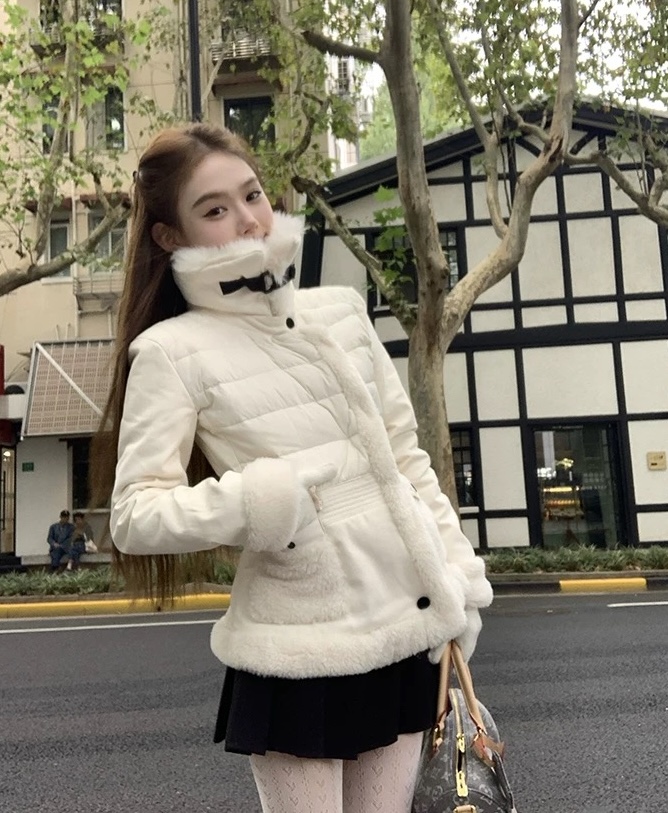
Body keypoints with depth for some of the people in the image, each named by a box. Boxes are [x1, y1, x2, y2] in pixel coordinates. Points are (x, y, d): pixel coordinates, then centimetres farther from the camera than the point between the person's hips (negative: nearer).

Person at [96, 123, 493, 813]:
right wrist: (253, 503, -26)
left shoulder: (342, 310, 6)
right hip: (298, 654, -5)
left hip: (408, 627, 5)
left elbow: (406, 454, 11)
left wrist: (458, 570, 8)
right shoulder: (171, 349, -9)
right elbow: (133, 514, -10)